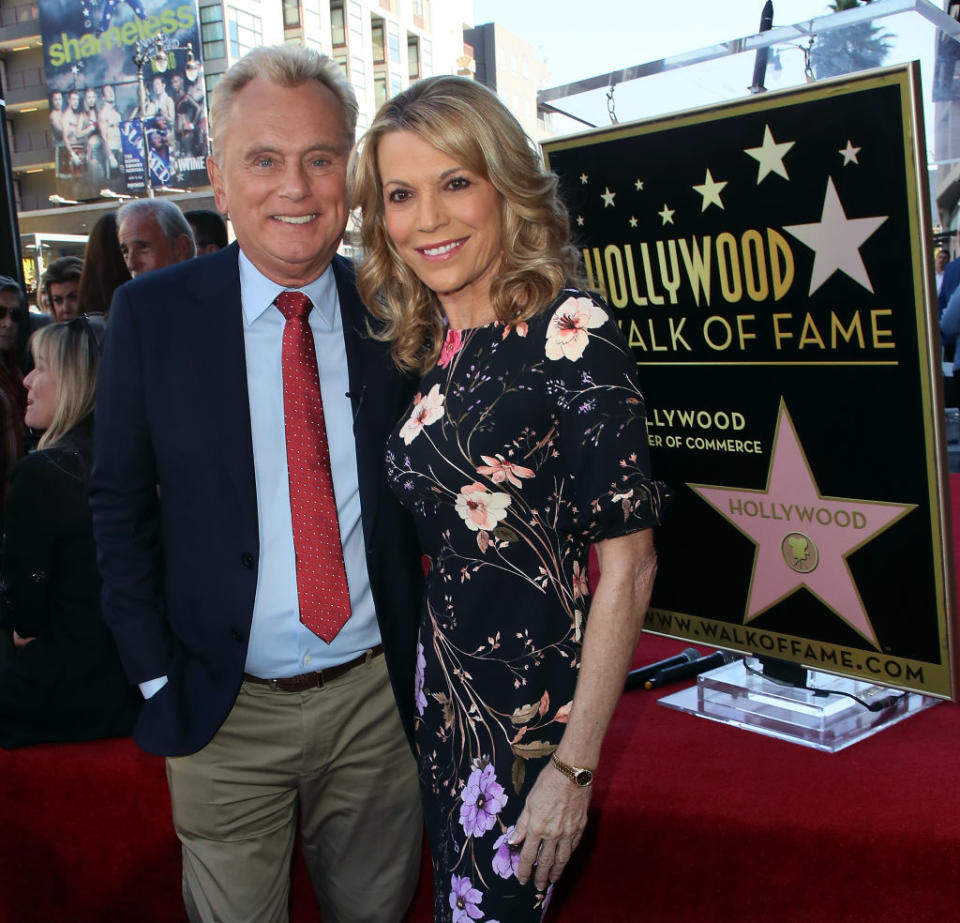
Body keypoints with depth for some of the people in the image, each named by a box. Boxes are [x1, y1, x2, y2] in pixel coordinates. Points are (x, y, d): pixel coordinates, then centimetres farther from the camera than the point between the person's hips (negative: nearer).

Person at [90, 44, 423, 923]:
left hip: (377, 694, 1)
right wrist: (156, 675, -4)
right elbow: (120, 502, -1)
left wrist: (424, 655, 0)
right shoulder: (151, 313, -6)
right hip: (225, 709, -1)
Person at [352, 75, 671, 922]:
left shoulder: (569, 330, -16)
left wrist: (576, 764, -16)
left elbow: (627, 565, -16)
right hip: (440, 690, 6)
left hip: (532, 703, -6)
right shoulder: (420, 346, 5)